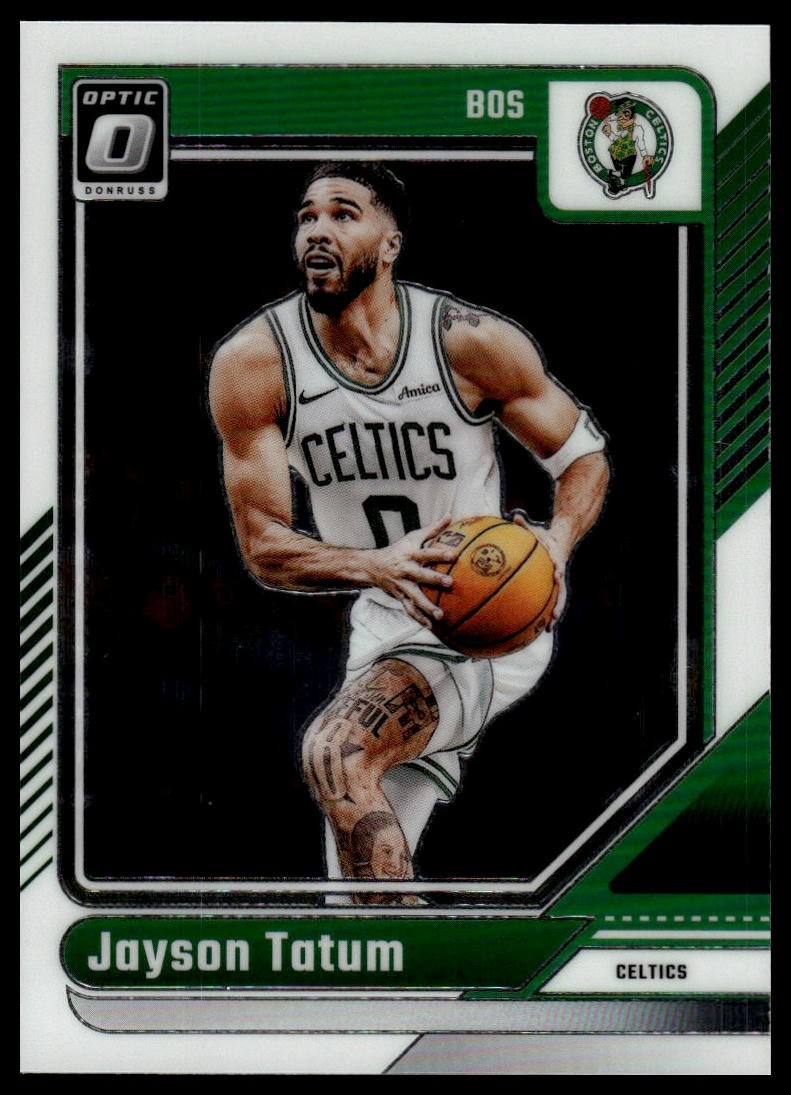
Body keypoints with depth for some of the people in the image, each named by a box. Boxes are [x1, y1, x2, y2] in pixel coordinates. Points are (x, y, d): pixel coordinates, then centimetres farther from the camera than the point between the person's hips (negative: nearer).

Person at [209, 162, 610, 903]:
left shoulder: (473, 343, -16)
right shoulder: (252, 365, -11)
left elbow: (585, 457, -3)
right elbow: (262, 544, -11)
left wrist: (556, 543, -25)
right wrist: (373, 566, -31)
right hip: (387, 623, 5)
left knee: (335, 753, -29)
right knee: (361, 873, 16)